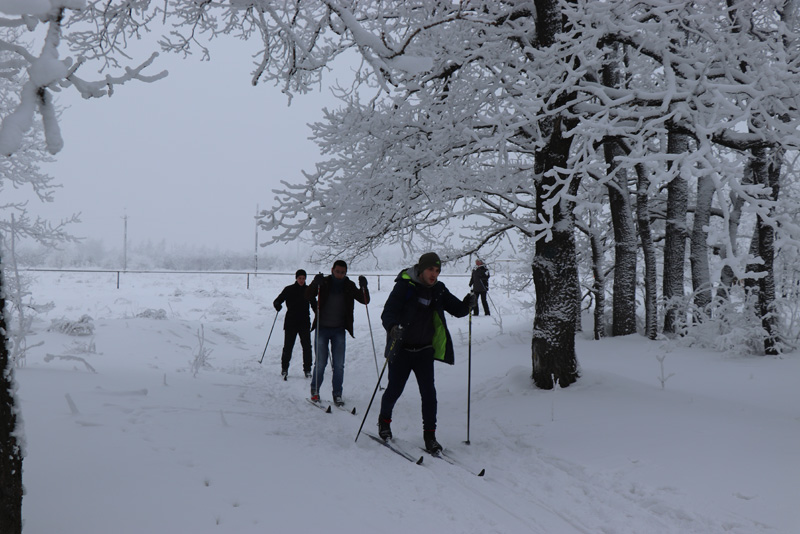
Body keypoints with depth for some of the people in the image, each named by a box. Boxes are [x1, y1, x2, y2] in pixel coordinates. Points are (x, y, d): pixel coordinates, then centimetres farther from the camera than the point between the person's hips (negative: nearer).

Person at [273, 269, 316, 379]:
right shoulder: (289, 290, 2)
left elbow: (314, 305, 17)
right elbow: (278, 300, 3)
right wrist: (277, 305, -20)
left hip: (305, 323, 1)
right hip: (290, 322, -1)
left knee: (307, 346, -4)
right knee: (288, 347, -1)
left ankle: (307, 369, 5)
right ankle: (284, 369, 13)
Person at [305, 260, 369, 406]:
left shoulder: (349, 286, 2)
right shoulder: (324, 283, -3)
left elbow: (365, 300, 1)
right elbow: (308, 296, -12)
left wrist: (363, 287, -18)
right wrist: (315, 283, -30)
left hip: (339, 330, 2)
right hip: (322, 329, -2)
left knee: (339, 365, 1)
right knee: (320, 363, 0)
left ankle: (337, 394, 11)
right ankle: (315, 390, 19)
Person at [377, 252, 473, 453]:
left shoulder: (438, 290, 2)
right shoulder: (404, 286, -13)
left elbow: (458, 310, 7)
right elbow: (388, 313, -20)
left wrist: (466, 304, -16)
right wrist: (393, 327, -41)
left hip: (425, 350, 3)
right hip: (401, 349, -3)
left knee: (428, 392, -4)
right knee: (395, 389, 6)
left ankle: (429, 435, 6)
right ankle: (384, 420, 33)